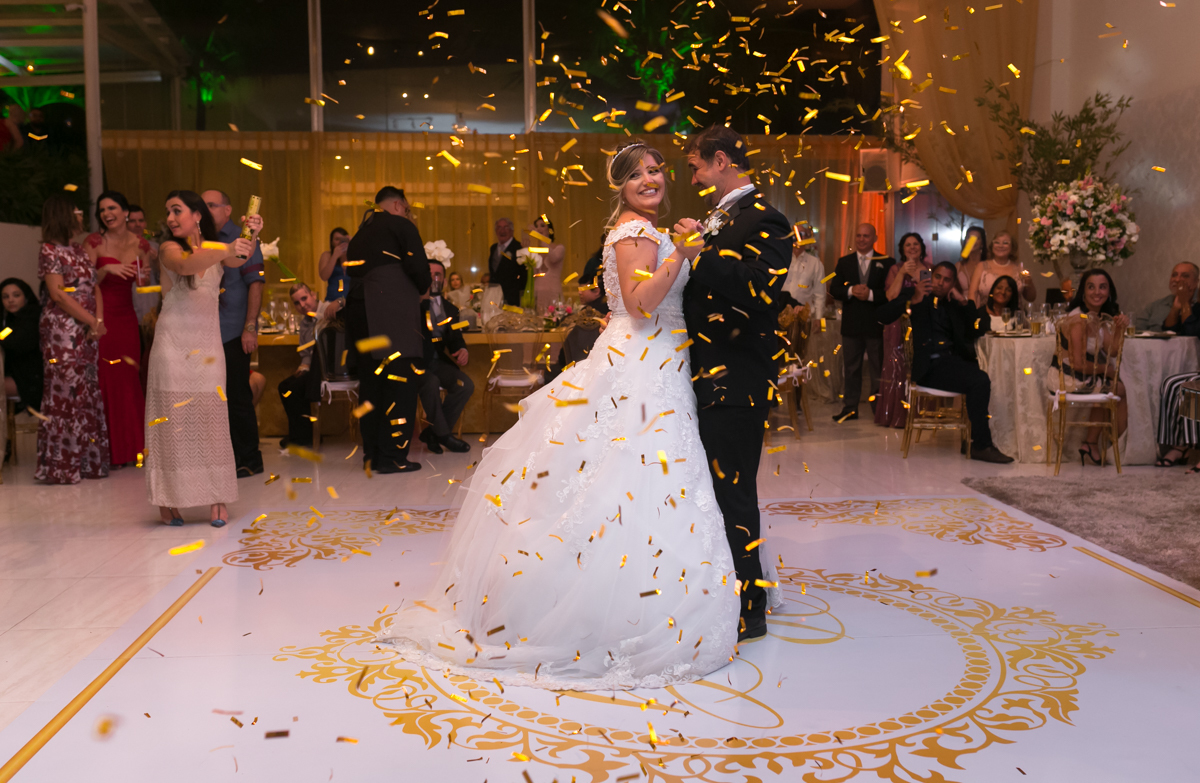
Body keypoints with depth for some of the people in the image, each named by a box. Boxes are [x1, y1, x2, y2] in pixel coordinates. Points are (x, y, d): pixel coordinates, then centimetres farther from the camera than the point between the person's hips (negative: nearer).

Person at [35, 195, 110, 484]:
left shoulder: (79, 251, 19)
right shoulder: (49, 250, -4)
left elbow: (95, 288, 13)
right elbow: (58, 293, -12)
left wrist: (99, 320, -3)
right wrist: (93, 321, -12)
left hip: (87, 332, 8)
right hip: (62, 332, -7)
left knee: (88, 394, 7)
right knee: (63, 394, -6)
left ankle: (88, 460, 13)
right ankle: (60, 466, 0)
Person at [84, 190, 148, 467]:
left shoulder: (140, 244, 9)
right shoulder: (94, 242, -2)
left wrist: (144, 276, -4)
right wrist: (106, 269, -21)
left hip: (126, 317, 4)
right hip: (100, 316, -4)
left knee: (128, 380, 4)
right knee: (103, 380, -6)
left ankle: (130, 447, 13)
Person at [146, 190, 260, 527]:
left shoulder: (216, 248, 10)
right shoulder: (169, 248, 1)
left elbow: (241, 259, -11)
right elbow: (185, 266, -21)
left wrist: (251, 237, -32)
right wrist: (225, 252, -38)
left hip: (208, 344, 2)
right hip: (173, 343, -2)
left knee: (211, 420, 0)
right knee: (172, 419, -2)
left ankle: (217, 498, 1)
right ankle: (167, 501, 3)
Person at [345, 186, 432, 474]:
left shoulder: (360, 234, 24)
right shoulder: (400, 225, 3)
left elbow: (352, 277, 22)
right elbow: (417, 267, -9)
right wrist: (421, 290, 10)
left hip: (358, 310, 8)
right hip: (393, 312, -7)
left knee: (371, 383, 11)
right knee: (401, 380, -6)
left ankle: (372, 454, 13)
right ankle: (391, 456, -9)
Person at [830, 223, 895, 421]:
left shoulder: (887, 262, 1)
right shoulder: (844, 262, 10)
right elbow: (834, 290, 2)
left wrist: (870, 294, -19)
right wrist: (851, 291, -15)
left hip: (876, 324, -3)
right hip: (851, 324, 3)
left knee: (878, 369, 4)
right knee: (851, 368, 9)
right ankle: (850, 407, 16)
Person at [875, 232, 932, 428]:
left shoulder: (931, 269, 11)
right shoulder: (896, 269, 6)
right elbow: (891, 296, -7)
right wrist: (902, 273, -11)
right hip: (899, 325, -1)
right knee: (897, 367, -3)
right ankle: (896, 414, 4)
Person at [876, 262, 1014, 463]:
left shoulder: (955, 303, 20)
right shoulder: (915, 295, 8)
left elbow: (979, 330, 10)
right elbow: (883, 316, -8)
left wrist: (964, 302, -1)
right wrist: (913, 301, -20)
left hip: (954, 360, 5)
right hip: (929, 366, -5)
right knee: (979, 381, -27)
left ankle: (975, 439, -11)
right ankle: (981, 446, -17)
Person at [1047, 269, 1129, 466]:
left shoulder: (1095, 316, 8)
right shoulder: (1080, 319, -23)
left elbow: (1111, 350, 9)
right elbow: (1079, 364, -24)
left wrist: (1120, 328, -8)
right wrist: (1105, 368, -7)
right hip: (1069, 382, -9)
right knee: (1121, 389, 11)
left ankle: (1091, 445, 28)